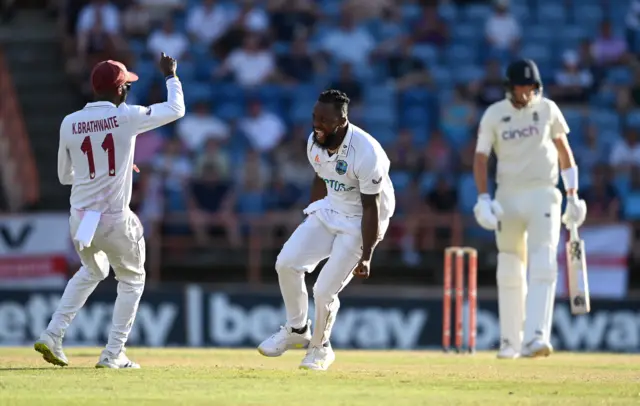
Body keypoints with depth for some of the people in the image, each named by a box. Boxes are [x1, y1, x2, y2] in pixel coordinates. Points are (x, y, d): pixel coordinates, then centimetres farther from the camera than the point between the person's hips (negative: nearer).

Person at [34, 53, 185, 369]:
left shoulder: (69, 124, 1)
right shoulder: (126, 117, -9)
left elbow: (64, 175, 13)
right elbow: (176, 109, 4)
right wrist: (170, 75, 19)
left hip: (79, 220, 5)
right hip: (115, 221, -4)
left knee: (92, 271, 30)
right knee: (131, 280, 18)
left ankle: (52, 336, 18)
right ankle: (113, 355, 12)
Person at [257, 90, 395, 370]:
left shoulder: (365, 153, -30)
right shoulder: (315, 142, -8)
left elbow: (370, 207, -24)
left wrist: (366, 257, -23)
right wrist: (310, 226, 18)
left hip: (361, 221, -7)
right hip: (329, 210, 7)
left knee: (325, 290, -10)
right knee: (287, 262, -6)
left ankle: (320, 348, 19)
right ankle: (297, 331, 16)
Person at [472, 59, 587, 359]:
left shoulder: (548, 109, 2)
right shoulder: (494, 114, -1)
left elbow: (563, 148, 11)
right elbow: (480, 157, -2)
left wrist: (573, 194, 7)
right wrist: (483, 198, -15)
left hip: (543, 195, -1)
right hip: (508, 197, 1)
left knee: (543, 265, -16)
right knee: (509, 270, 6)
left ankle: (536, 337, -27)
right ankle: (510, 341, 16)